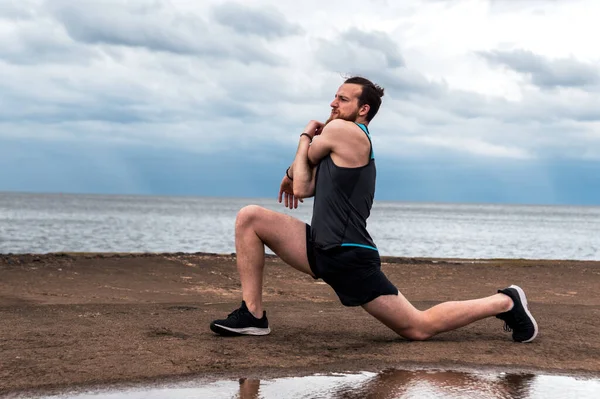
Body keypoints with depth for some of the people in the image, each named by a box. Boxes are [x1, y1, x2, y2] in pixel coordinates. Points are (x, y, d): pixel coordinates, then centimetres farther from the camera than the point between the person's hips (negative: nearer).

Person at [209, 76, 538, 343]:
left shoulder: (340, 130, -10)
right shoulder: (347, 147, 17)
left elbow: (307, 157, 8)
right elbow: (303, 189, 12)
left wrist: (306, 135, 21)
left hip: (348, 257, -9)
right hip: (321, 249, 9)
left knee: (419, 328, -4)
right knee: (249, 218, 1)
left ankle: (505, 302, 13)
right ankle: (253, 315, 1)